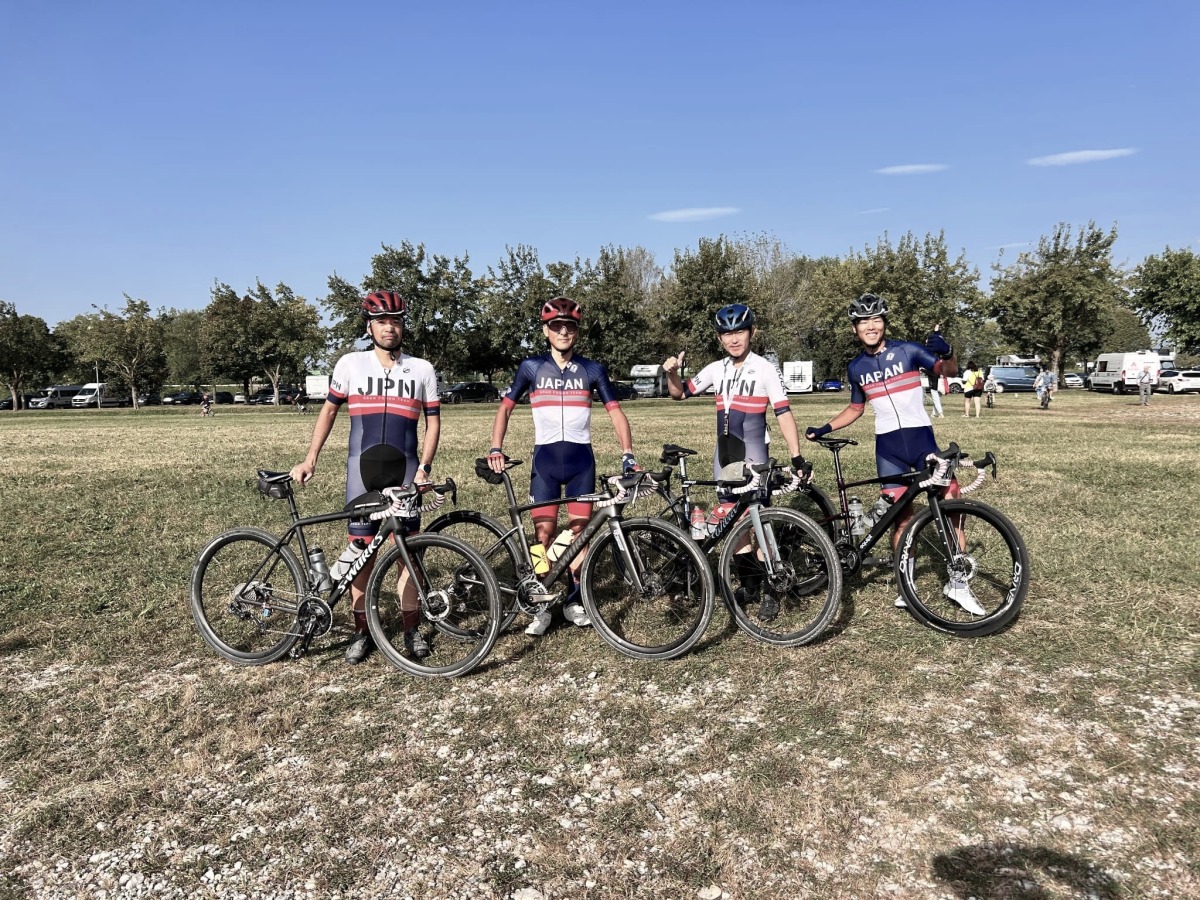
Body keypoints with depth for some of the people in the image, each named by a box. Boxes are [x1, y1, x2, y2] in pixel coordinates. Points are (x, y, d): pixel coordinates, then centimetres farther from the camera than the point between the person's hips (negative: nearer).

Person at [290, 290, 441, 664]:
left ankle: (410, 629, 16)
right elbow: (329, 411, 10)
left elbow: (433, 422, 6)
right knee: (360, 550, 3)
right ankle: (361, 631, 15)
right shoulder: (350, 364, 3)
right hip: (362, 468, 0)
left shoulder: (422, 370, 5)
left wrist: (424, 468, -5)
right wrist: (310, 459, 3)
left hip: (405, 470, 0)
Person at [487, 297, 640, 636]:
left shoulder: (592, 369, 2)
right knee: (544, 535, -3)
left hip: (581, 459, 1)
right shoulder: (531, 367, 1)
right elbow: (505, 407, 7)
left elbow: (615, 411, 1)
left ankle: (573, 600, 22)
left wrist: (627, 453, -12)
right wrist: (495, 448, -7)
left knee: (579, 533, 6)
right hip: (545, 459, -1)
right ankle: (542, 606, 10)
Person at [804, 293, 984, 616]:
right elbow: (855, 409, 20)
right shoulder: (856, 367, 7)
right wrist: (824, 429, 7)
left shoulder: (907, 350, -3)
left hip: (921, 436, -2)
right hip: (887, 445, 2)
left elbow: (949, 371, -12)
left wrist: (947, 353, -35)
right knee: (901, 515, 2)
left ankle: (957, 583, 5)